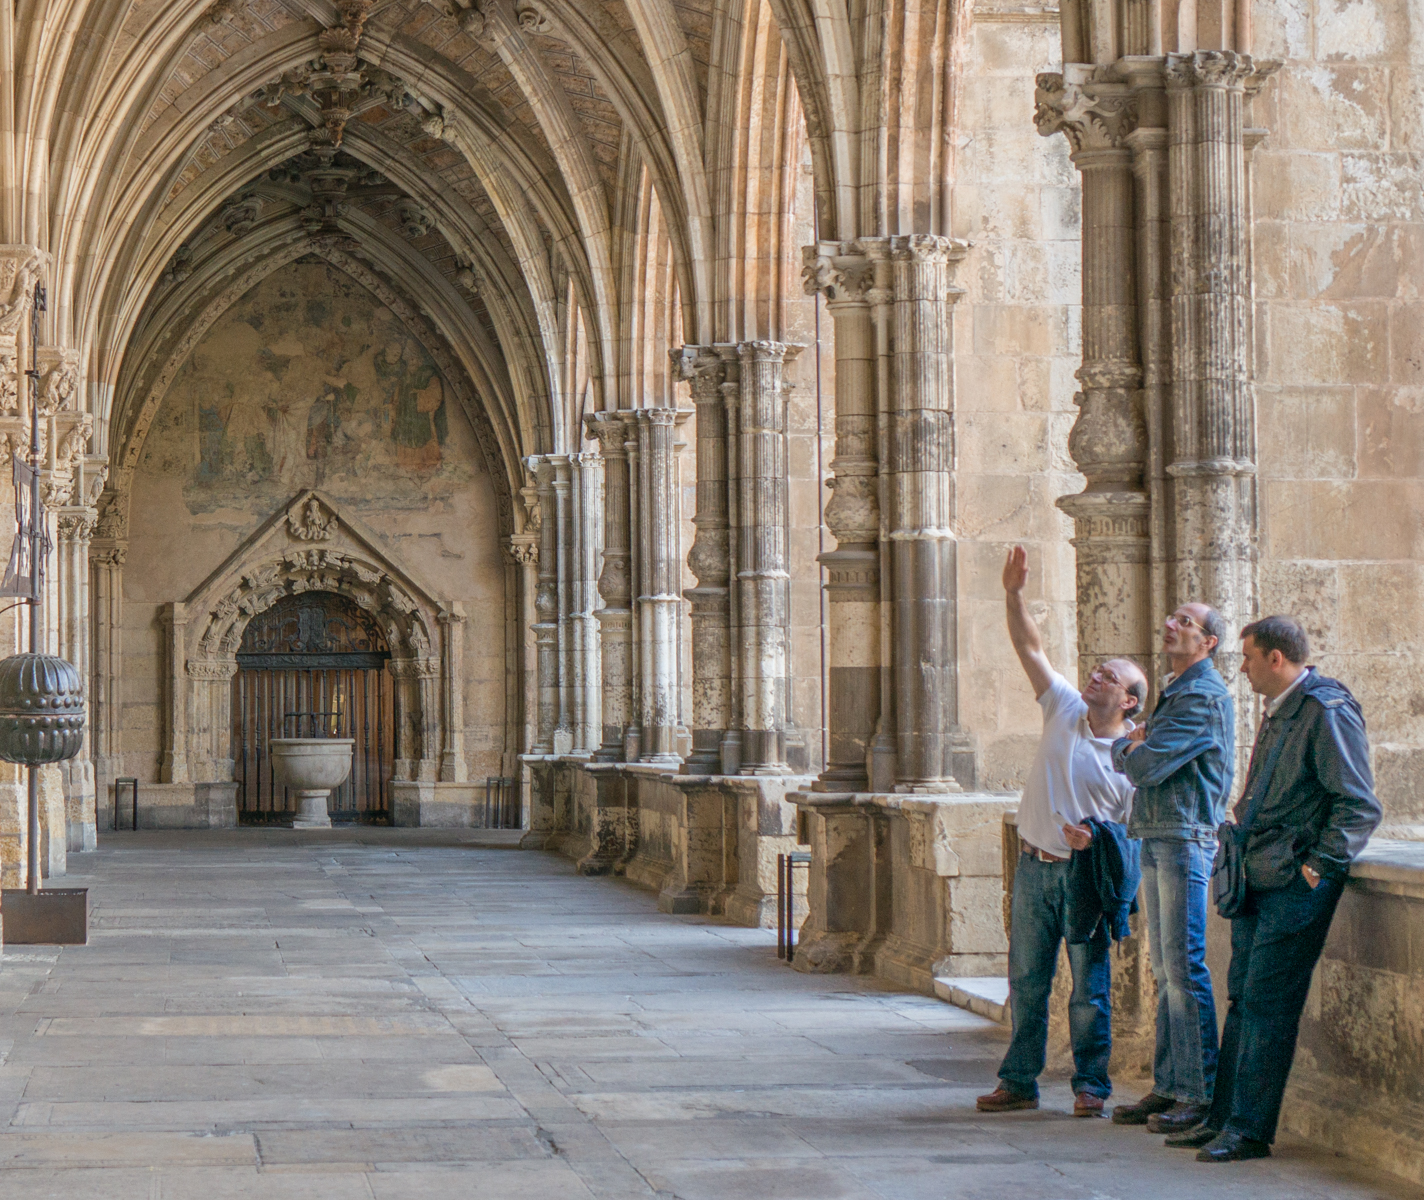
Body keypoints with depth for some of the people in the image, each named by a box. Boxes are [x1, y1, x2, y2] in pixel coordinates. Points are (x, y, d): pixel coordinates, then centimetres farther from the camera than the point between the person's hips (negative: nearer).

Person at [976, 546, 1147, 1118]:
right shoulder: (1064, 709, 5)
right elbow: (1031, 649, 3)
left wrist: (1097, 839, -23)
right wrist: (1014, 594, -6)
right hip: (1035, 867, 4)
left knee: (1090, 986, 0)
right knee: (1027, 979, 9)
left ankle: (1090, 1085, 11)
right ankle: (1018, 1081, 17)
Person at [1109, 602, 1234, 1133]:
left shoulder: (1204, 697, -12)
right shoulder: (1174, 693, 20)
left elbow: (1144, 766, -17)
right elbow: (1122, 757, 21)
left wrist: (1132, 751, 4)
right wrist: (1133, 745, 1)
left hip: (1186, 839, -10)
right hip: (1155, 839, 10)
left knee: (1184, 970, -9)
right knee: (1165, 971, 11)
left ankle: (1200, 1095, -6)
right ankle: (1168, 1086, 15)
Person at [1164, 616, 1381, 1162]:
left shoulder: (1327, 711, -13)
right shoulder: (1278, 712, 17)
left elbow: (1359, 805, -17)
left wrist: (1320, 865, -17)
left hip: (1296, 883, -9)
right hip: (1260, 881, 9)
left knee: (1266, 1001, -7)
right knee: (1243, 998, 12)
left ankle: (1250, 1130, -2)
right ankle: (1224, 1118, 18)